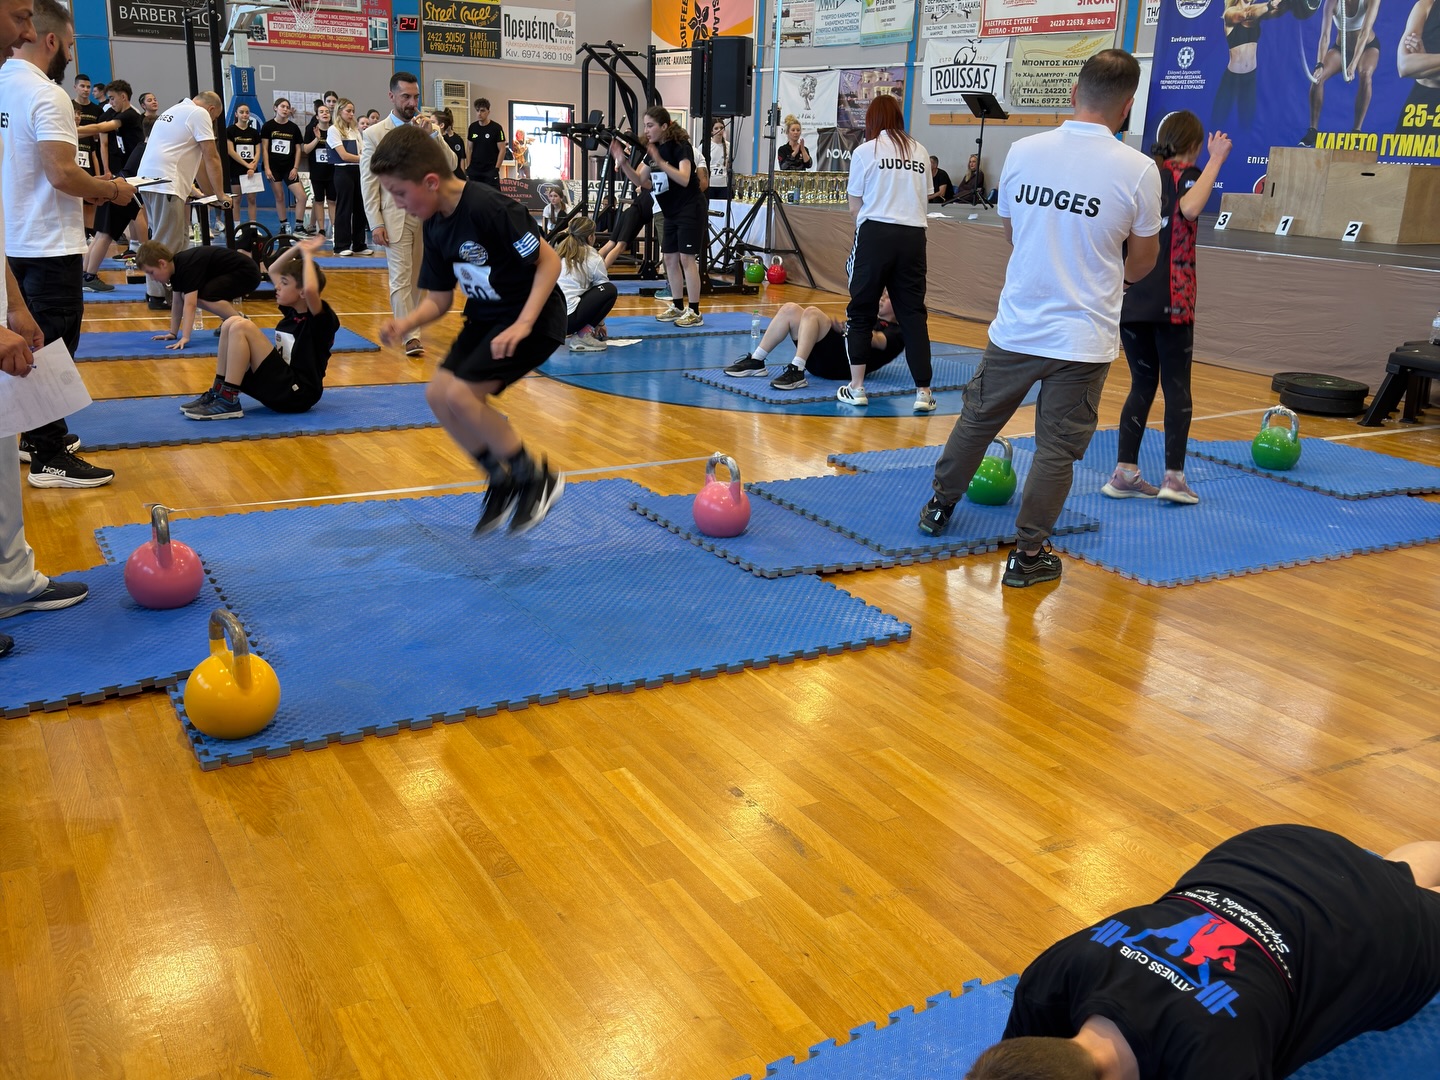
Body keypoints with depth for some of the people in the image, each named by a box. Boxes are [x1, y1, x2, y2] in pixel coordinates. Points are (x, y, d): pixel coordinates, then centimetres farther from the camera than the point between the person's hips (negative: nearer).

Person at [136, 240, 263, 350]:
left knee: (205, 296, -27)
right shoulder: (177, 267, 2)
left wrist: (185, 338, -37)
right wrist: (173, 333, 6)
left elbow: (189, 305, -33)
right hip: (232, 273, 10)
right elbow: (178, 303, 8)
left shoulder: (188, 267, -26)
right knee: (193, 295, 0)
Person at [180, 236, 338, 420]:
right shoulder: (292, 311, 13)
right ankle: (217, 392, 2)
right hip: (279, 387, 9)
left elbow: (310, 289, -35)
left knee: (241, 328, -18)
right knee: (231, 323, 3)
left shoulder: (321, 318, -12)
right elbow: (273, 270, 26)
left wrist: (307, 254, -19)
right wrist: (297, 248, 13)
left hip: (295, 394, -9)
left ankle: (229, 401, -18)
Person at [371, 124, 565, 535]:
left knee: (460, 394, -19)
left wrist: (522, 324, -28)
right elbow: (438, 300, 6)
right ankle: (503, 482, 15)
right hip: (485, 317, 9)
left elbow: (549, 260, -21)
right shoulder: (435, 225, 2)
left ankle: (537, 479, -3)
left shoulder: (487, 207, -24)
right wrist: (406, 324, -14)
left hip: (533, 317, -9)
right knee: (438, 394, 0)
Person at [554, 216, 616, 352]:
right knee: (610, 290, 5)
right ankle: (583, 335, 0)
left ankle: (568, 334, 13)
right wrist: (600, 323, 30)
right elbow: (604, 290, 16)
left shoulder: (557, 253, 19)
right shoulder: (593, 258, 6)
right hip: (567, 318, -7)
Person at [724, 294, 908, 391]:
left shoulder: (896, 333, 12)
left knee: (812, 313, -27)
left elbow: (873, 339, -9)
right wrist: (838, 326, -1)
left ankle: (797, 372, -38)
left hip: (843, 363, -8)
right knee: (790, 310, -5)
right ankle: (756, 362, -9)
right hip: (822, 360, 8)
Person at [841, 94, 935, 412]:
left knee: (861, 311, 7)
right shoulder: (920, 152, 10)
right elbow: (921, 197, 11)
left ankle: (856, 388, 9)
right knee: (913, 312, 6)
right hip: (913, 235, 3)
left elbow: (855, 206, 3)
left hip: (876, 233, -3)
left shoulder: (865, 151, 0)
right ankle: (923, 392, 3)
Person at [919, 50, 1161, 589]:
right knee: (1057, 448, 7)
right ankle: (1028, 554, 13)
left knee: (977, 419, 20)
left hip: (1016, 326, 3)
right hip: (1084, 337, -3)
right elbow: (1142, 260, 2)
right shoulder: (1137, 170, -11)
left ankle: (939, 505, 37)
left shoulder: (1023, 151, -3)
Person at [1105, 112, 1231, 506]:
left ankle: (1125, 473, 6)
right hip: (1170, 303, -5)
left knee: (1142, 384, 12)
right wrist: (1216, 160, -18)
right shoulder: (1186, 175, -3)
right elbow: (1189, 209, -26)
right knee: (1176, 386, 4)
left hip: (1129, 300, 5)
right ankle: (1174, 476, -2)